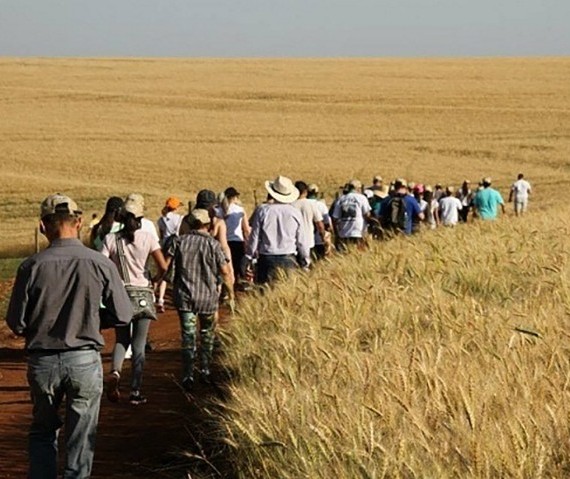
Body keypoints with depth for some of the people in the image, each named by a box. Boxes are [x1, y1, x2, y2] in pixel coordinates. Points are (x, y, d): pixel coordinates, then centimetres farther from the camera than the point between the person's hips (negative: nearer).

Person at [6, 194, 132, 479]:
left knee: (42, 433, 20)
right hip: (85, 359, 0)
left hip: (42, 360, 1)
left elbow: (15, 323, -6)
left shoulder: (32, 267, -11)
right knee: (81, 439, 11)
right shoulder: (100, 265, -10)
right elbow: (123, 315, -2)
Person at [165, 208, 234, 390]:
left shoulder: (179, 241, 0)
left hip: (184, 295, 1)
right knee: (207, 334, 18)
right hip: (208, 296, -1)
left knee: (188, 335, 1)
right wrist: (231, 291, 10)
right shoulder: (213, 244, -5)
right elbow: (225, 271, -4)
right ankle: (205, 370, 23)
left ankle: (188, 374, -8)